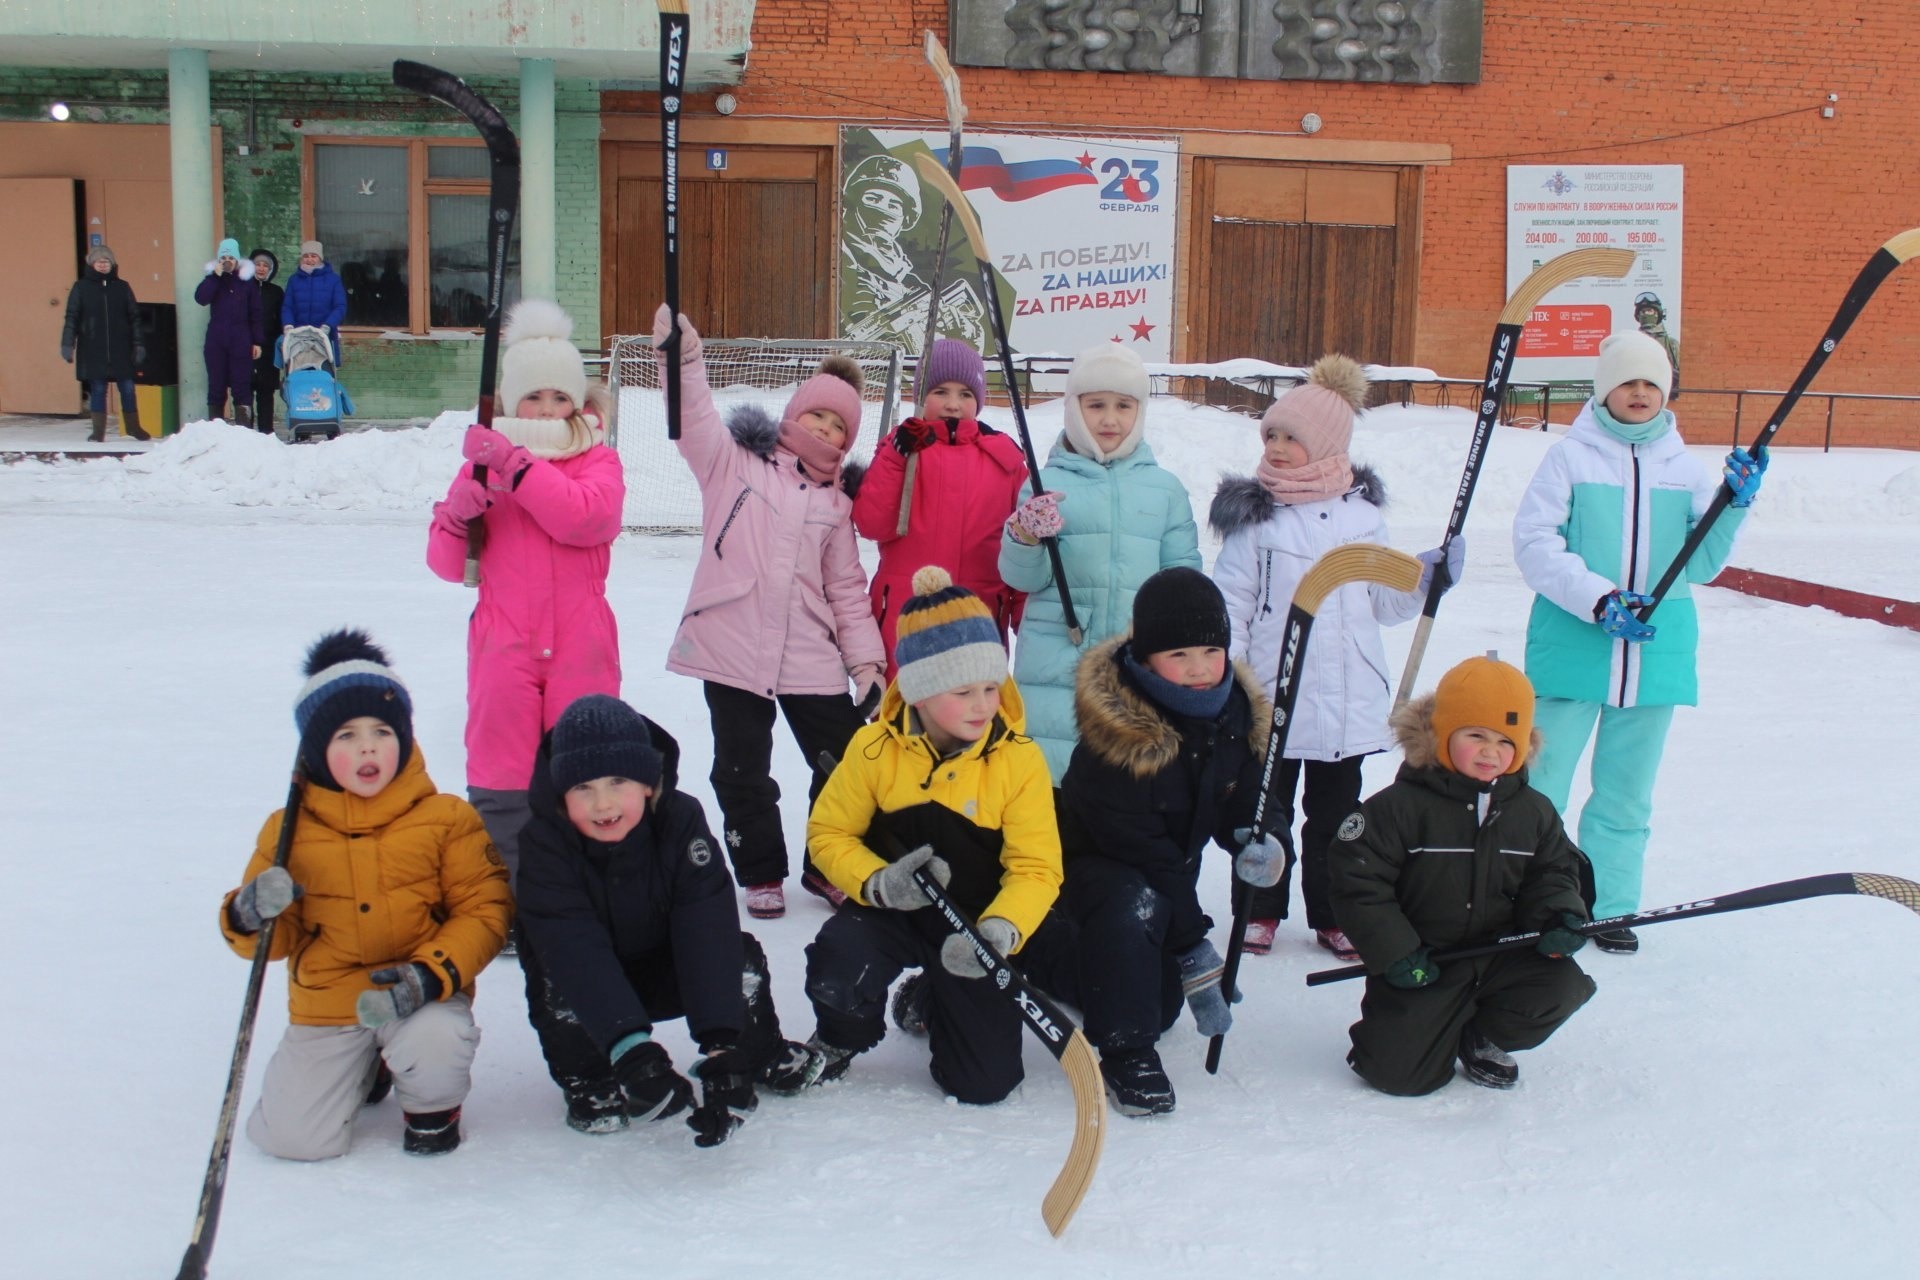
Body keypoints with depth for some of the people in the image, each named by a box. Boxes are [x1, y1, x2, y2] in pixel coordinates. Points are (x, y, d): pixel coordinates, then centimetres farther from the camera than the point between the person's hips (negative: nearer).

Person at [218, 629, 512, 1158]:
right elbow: (278, 940, 6)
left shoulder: (447, 820, -5)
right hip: (325, 1006, 3)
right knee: (294, 1137, -10)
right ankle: (363, 1069, 26)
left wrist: (432, 975, -22)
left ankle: (433, 1106, 4)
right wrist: (251, 916, -19)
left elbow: (483, 909, -6)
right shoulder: (289, 830, 1)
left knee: (434, 1041, -36)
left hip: (421, 996, -2)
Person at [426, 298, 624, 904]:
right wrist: (460, 511, -14)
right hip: (504, 647, 1)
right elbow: (448, 563, 6)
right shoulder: (486, 458, 11)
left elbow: (585, 516, -16)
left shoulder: (598, 460, 8)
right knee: (501, 779, 0)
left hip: (580, 649, -1)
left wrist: (512, 463, -19)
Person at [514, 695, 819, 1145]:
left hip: (662, 975, 1)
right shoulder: (543, 840, -29)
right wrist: (627, 1045, -52)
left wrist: (720, 1041, -44)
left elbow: (707, 929, -32)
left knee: (741, 956, -23)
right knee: (554, 977, -32)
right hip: (583, 988, -1)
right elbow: (573, 949, -39)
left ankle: (761, 1054, 6)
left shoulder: (680, 819, -24)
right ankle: (587, 1079, -6)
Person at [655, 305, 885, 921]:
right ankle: (761, 875, 25)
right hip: (732, 647, -3)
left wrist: (866, 658, 5)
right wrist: (682, 358, -28)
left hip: (812, 658, 3)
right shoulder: (733, 461, 5)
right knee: (743, 773, 6)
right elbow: (695, 419, -12)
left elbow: (847, 588, 12)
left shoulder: (836, 500, 12)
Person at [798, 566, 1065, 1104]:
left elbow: (1036, 868, -15)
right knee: (837, 972, -33)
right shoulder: (874, 749, -12)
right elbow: (829, 833, -3)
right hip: (892, 912, 0)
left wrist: (999, 932, -35)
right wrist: (877, 883, -24)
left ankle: (932, 1003, 28)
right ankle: (839, 1039, 7)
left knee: (984, 1082, -7)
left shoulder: (1020, 759, -15)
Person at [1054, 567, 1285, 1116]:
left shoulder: (1238, 711, -10)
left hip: (1172, 871, 7)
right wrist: (1193, 947, -30)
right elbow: (1138, 847, -30)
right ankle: (1125, 1052, -24)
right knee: (1133, 907, -40)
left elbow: (1243, 797, 5)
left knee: (1162, 1002, 10)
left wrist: (1251, 838, -20)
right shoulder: (1115, 740, -31)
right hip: (1092, 863, -7)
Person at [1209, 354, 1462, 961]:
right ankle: (1261, 910, 25)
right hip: (1270, 698, -2)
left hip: (1348, 699, 2)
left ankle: (1333, 914, 27)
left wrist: (1429, 576, -4)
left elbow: (1384, 601, 12)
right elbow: (1230, 602, -5)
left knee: (1335, 813, 13)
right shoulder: (1254, 515, -4)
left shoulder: (1362, 514, 5)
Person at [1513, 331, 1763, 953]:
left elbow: (1701, 564, 6)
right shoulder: (1570, 457, -1)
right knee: (1540, 783, 0)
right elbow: (1535, 544, -9)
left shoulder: (1685, 468, 9)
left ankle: (1610, 906, 26)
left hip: (1656, 654, 4)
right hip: (1571, 648, -3)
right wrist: (1598, 599, -20)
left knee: (1627, 793, 13)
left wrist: (1733, 505, -9)